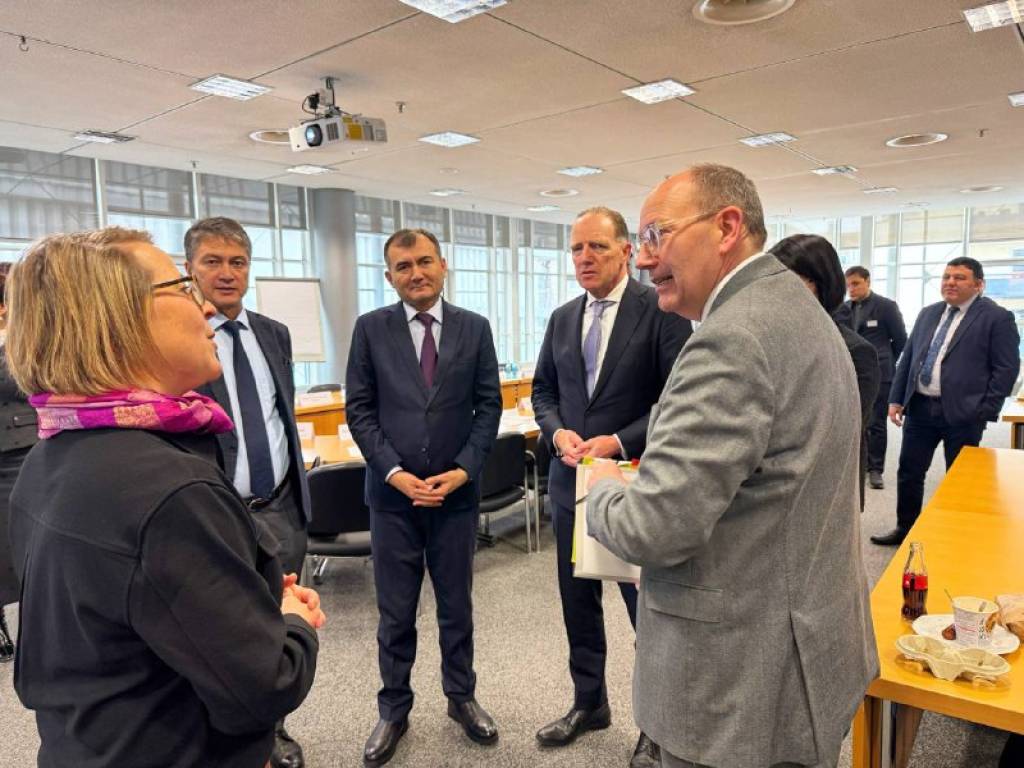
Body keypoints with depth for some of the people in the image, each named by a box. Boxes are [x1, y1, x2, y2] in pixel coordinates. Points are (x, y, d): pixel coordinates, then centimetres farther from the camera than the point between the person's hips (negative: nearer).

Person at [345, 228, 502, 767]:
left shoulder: (474, 328, 2)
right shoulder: (371, 328, 0)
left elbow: (489, 406, 1)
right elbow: (359, 410, -2)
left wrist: (463, 470, -9)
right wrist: (395, 473, -11)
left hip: (457, 490, 1)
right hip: (393, 492, 0)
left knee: (456, 603, 15)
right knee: (395, 611, 11)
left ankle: (461, 697, 35)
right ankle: (393, 709, 30)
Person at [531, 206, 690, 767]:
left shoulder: (662, 310, -10)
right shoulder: (562, 319, 9)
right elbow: (543, 390, 13)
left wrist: (618, 442, -20)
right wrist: (558, 431, -7)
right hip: (572, 482, 6)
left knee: (650, 608, 9)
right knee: (578, 602, 18)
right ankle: (589, 704, 39)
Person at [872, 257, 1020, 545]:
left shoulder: (997, 318, -5)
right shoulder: (928, 314, 12)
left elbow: (1007, 368, -8)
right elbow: (907, 357, 13)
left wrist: (986, 411, -13)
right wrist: (896, 398, 7)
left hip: (963, 412, -5)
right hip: (920, 407, 5)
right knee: (909, 472, 12)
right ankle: (905, 528, 28)